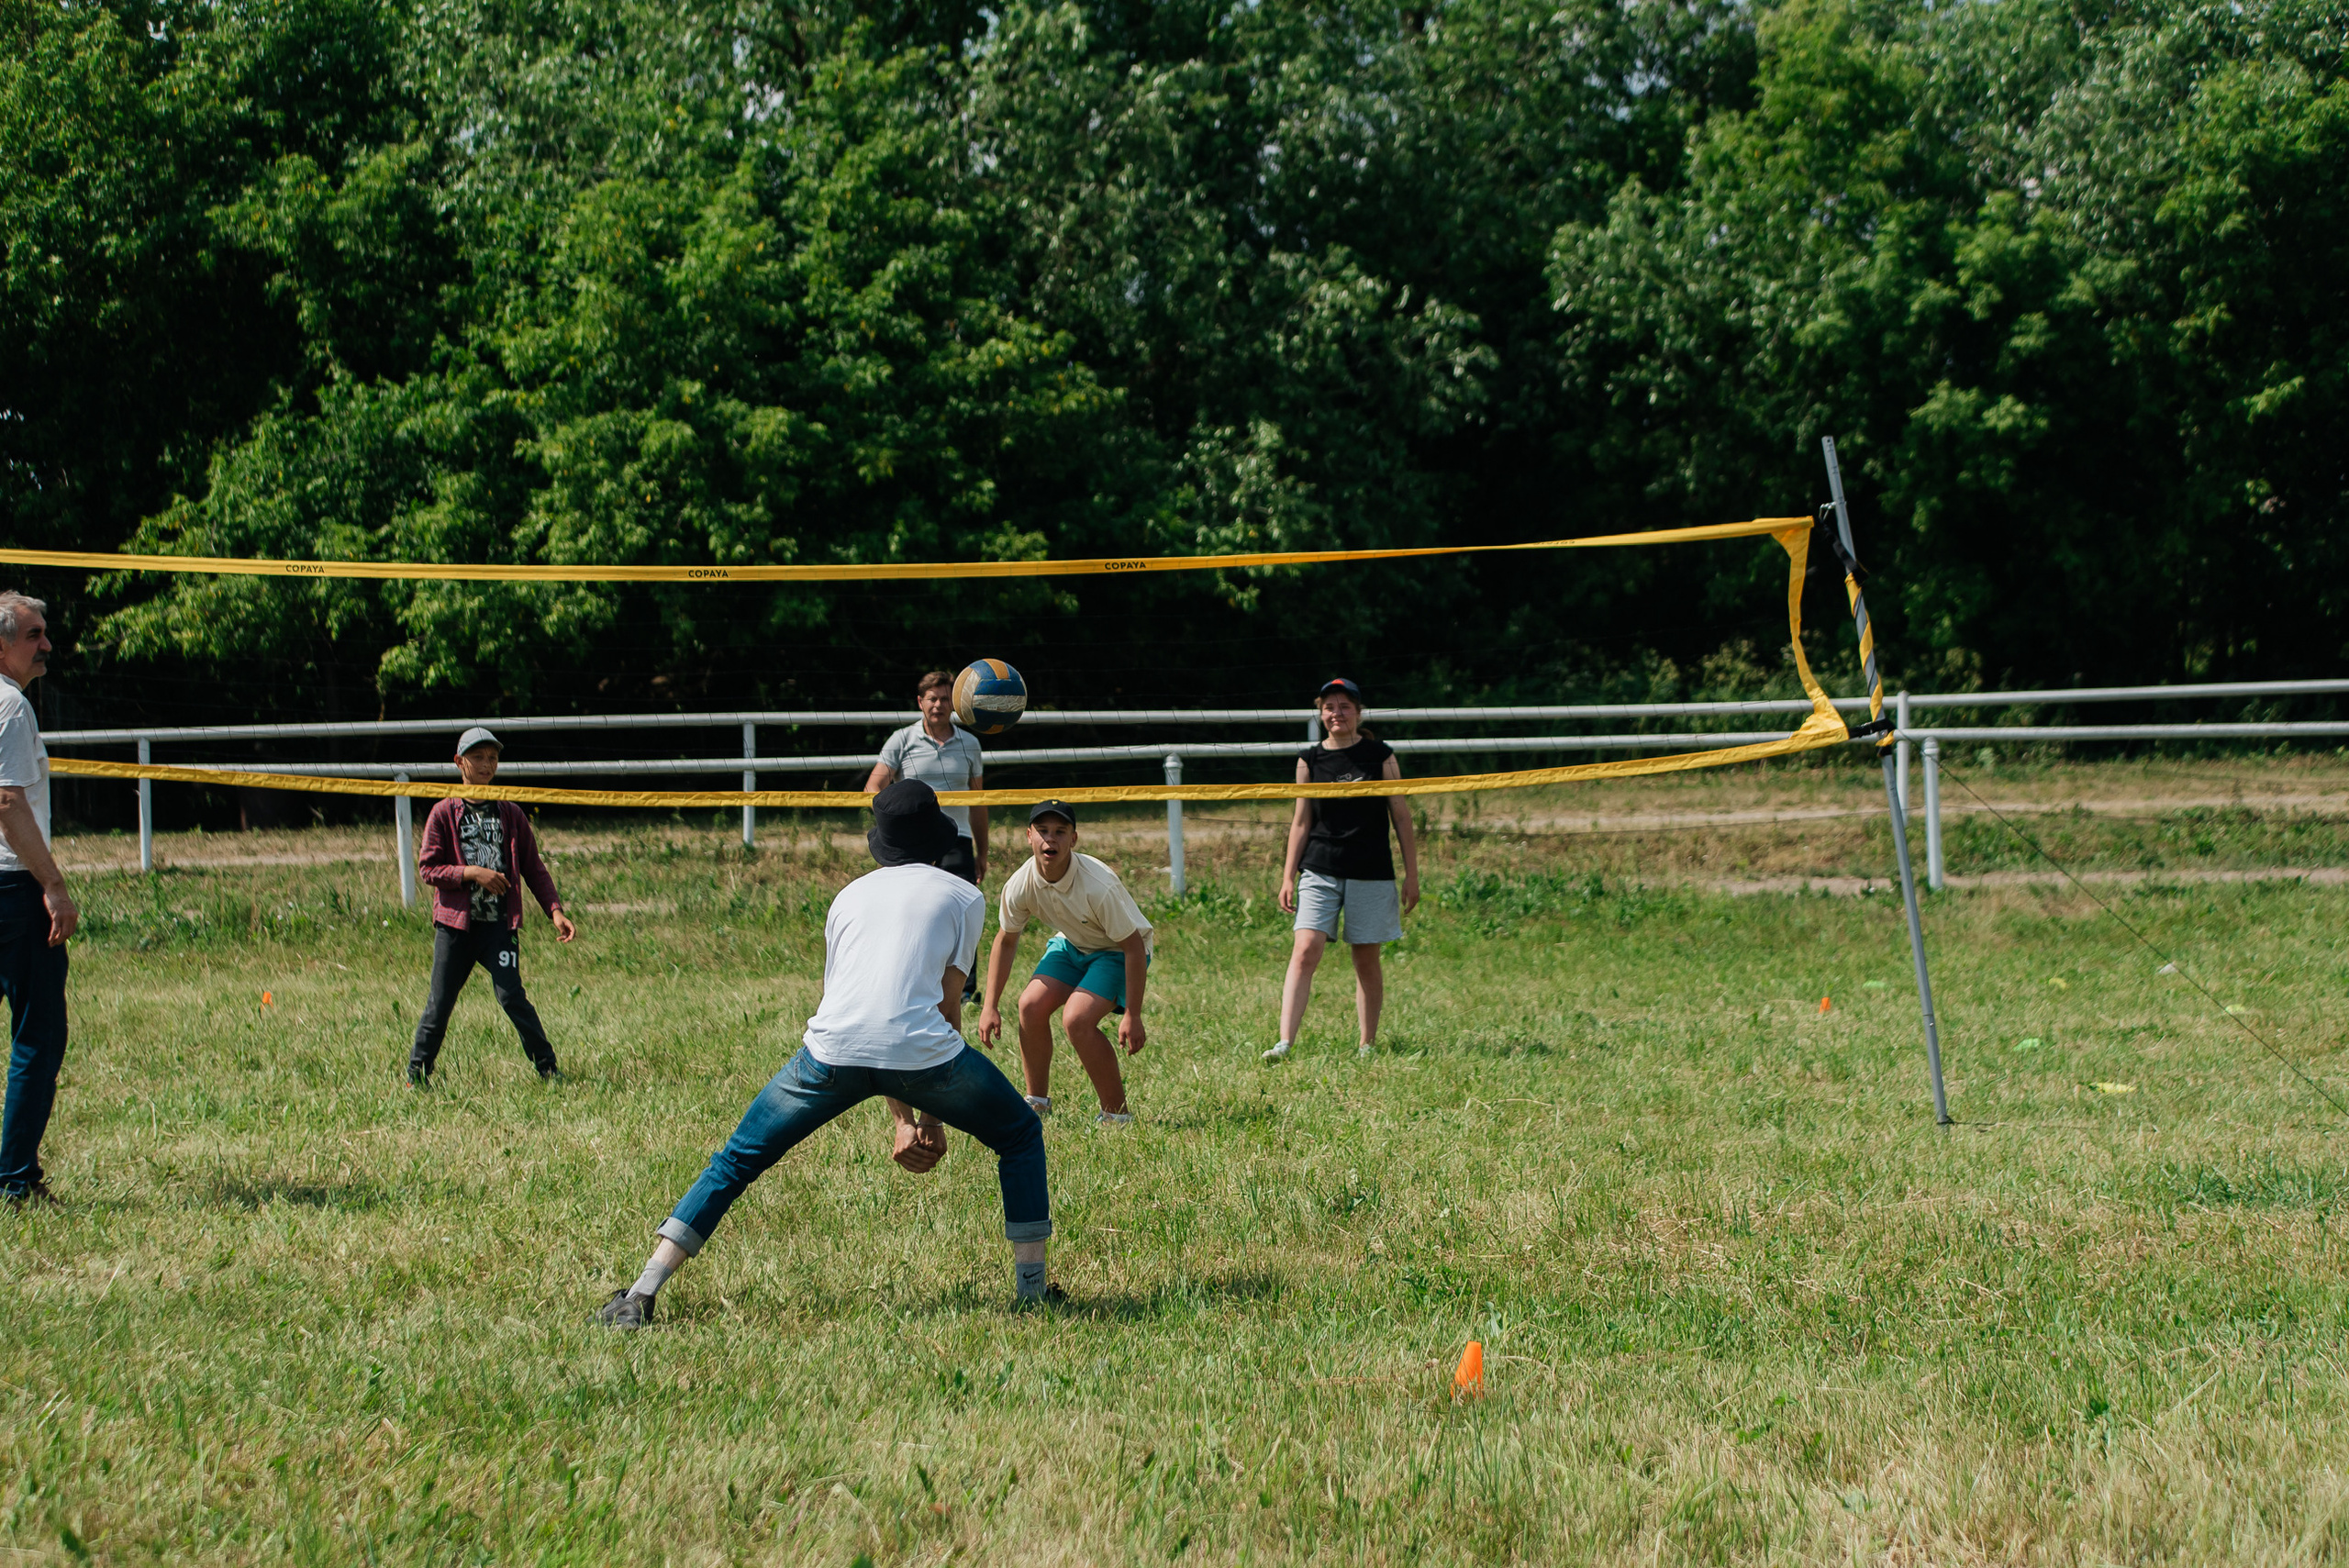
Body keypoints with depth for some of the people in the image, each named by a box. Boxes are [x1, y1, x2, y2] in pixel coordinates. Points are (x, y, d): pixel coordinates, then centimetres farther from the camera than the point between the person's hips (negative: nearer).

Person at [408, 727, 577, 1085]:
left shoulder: (510, 814, 11)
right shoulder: (444, 813, 5)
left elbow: (533, 868, 11)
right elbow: (427, 867, 0)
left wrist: (555, 911, 0)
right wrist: (471, 873, -14)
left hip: (499, 923, 0)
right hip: (456, 923, 0)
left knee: (511, 996, -11)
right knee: (440, 1002, 1)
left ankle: (548, 1070, -4)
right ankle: (417, 1077, 12)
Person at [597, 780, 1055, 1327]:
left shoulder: (850, 895, 30)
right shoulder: (964, 897, 21)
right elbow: (947, 1003, 16)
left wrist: (903, 1119, 29)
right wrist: (931, 1118, 21)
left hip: (833, 1053, 2)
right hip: (920, 1051, -2)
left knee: (737, 1160, 16)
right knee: (1020, 1135, 23)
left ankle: (642, 1294, 5)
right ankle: (1031, 1288, 19)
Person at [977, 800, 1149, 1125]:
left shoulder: (1099, 886, -35)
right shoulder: (1020, 886, -19)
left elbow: (1134, 946, -27)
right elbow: (1006, 940, -1)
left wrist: (1132, 1016, -26)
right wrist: (991, 1006, -2)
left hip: (1117, 952, -6)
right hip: (1071, 945, 6)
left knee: (1076, 1019, -25)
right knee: (1031, 1005, -15)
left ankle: (1116, 1115, -10)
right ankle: (1037, 1103, 6)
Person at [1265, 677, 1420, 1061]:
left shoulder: (1380, 756, 2)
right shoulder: (1310, 760, 6)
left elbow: (1401, 817, 5)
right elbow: (1301, 822, 11)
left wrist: (1412, 875, 3)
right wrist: (1288, 877, 6)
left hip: (1371, 872, -1)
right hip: (1320, 870, 1)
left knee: (1367, 960, 5)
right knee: (1305, 952, -13)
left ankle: (1367, 1045, 17)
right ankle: (1284, 1043, -20)